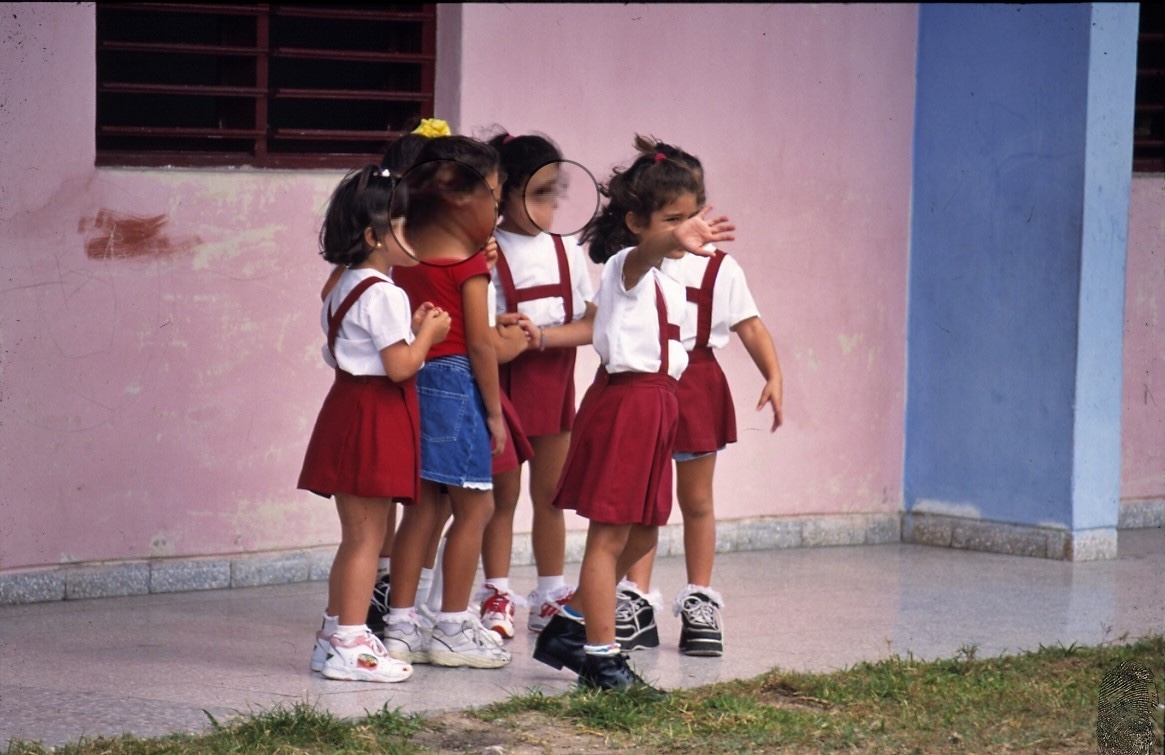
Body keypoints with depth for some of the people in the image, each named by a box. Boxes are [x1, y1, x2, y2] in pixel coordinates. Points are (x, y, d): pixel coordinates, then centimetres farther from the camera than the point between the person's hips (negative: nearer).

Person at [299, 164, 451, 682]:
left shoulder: (345, 286, 14)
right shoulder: (383, 294, -16)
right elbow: (401, 367, -20)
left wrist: (412, 327, 12)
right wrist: (428, 333, -6)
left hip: (349, 410, 10)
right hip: (373, 419, -10)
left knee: (355, 536, 17)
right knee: (367, 537, -6)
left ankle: (333, 635, 23)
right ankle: (349, 646, -4)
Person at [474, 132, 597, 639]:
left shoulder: (566, 249, 4)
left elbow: (590, 326, -2)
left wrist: (542, 335, -17)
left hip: (554, 382, 4)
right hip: (506, 382, -4)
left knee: (550, 493, 11)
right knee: (503, 492, 2)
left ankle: (551, 597, 20)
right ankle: (496, 596, 13)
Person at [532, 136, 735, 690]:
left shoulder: (669, 281, 15)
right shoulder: (627, 266, -13)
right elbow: (643, 253, -39)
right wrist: (675, 243, -60)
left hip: (655, 404, 9)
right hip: (624, 400, -9)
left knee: (641, 535, 15)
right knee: (610, 536, -4)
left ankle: (569, 626, 28)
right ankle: (601, 656, 0)